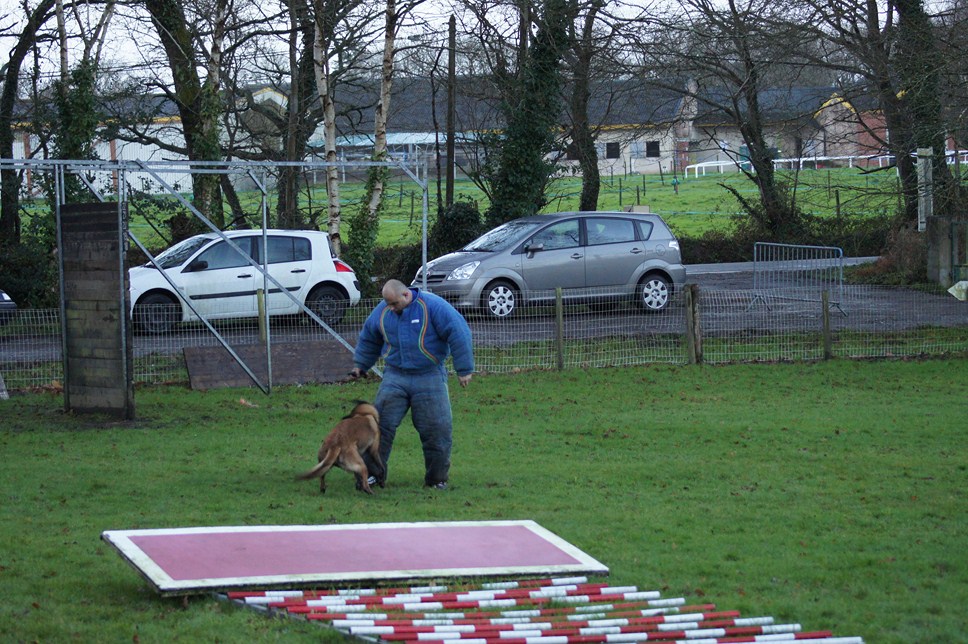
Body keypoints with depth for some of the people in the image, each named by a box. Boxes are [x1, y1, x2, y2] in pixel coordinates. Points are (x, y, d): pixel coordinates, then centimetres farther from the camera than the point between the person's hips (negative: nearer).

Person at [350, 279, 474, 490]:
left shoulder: (432, 306, -12)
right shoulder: (382, 312, 3)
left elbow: (458, 333, -12)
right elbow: (368, 340, 22)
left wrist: (464, 370, -11)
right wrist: (359, 365, 24)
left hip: (429, 377, -3)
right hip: (395, 376, 3)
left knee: (436, 429, -2)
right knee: (381, 423, -5)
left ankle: (437, 478, 11)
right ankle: (373, 474, 3)